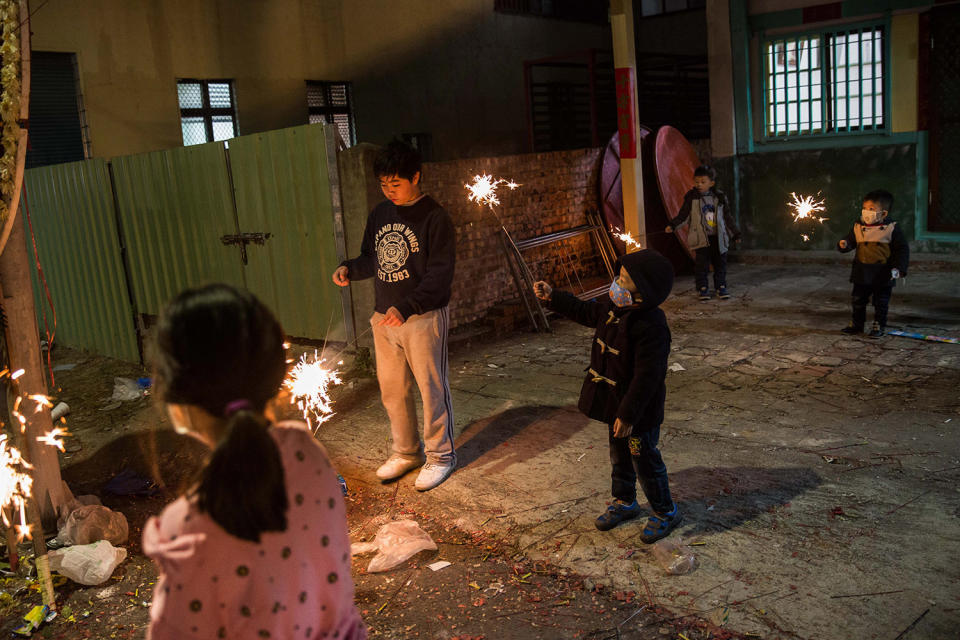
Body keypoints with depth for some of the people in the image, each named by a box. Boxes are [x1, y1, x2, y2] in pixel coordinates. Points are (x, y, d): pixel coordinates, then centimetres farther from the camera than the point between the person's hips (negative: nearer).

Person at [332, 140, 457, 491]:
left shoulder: (435, 217, -11)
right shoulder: (379, 214, 10)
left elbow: (440, 274, -16)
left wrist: (406, 308, -27)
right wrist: (350, 268, -2)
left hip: (423, 317, -7)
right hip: (384, 317, 7)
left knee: (432, 388, 3)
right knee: (392, 389, 14)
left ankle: (440, 455, 19)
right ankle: (406, 452, 31)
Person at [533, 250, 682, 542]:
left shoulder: (651, 327, -29)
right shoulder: (615, 310, -2)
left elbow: (646, 377, -28)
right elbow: (586, 312, 18)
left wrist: (628, 414, -26)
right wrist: (552, 297, 16)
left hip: (639, 410, -9)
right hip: (616, 403, 9)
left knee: (645, 460, 7)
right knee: (619, 455, 23)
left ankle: (665, 512, 28)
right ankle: (624, 502, 43)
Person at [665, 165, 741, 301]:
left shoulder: (719, 197, 5)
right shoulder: (691, 198, -2)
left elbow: (727, 217, 12)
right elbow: (683, 215, 0)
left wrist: (735, 233, 15)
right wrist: (672, 225, -15)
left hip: (718, 237, 2)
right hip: (700, 238, -2)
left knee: (720, 263, 7)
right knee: (701, 264, -2)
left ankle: (721, 286, 20)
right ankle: (702, 288, 10)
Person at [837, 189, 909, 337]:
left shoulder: (892, 229, -9)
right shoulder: (858, 227, 1)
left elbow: (902, 249, -6)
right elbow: (851, 241, 9)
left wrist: (898, 268, -15)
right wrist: (844, 245, -16)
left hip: (883, 274, -3)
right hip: (862, 274, 4)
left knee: (881, 302, 6)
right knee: (857, 300, 12)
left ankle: (879, 326, 20)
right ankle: (857, 324, 28)